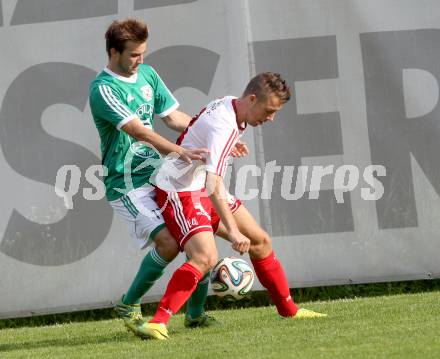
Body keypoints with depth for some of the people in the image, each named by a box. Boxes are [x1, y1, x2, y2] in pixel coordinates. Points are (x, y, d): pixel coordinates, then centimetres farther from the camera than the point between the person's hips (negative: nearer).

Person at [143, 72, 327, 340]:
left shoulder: (228, 104, 0)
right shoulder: (224, 128, -30)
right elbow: (214, 186, -39)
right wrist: (232, 231, -45)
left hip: (201, 189, 10)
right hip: (180, 191, -10)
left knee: (260, 241, 13)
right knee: (206, 257, -30)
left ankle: (288, 309, 28)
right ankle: (158, 322, -31)